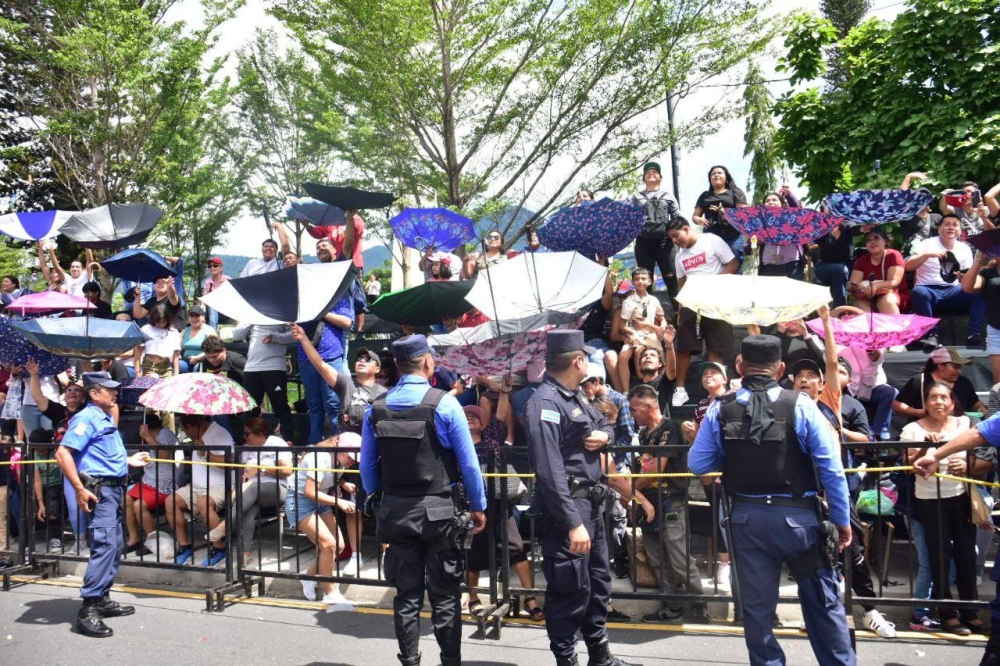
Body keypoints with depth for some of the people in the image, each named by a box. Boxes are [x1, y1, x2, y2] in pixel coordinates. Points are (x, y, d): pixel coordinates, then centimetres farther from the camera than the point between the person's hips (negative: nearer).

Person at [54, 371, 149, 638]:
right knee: (104, 544, -15)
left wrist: (128, 461, 21)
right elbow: (62, 453, -21)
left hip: (114, 487, 10)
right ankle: (88, 610, -12)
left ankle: (103, 599, 23)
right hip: (99, 488, -10)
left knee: (116, 545, 14)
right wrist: (80, 489, -24)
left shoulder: (106, 418, 16)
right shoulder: (86, 418, -13)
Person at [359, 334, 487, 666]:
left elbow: (367, 466, 6)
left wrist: (377, 502, 18)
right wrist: (478, 506, 2)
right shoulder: (444, 403, -11)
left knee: (406, 594, 13)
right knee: (445, 595, 7)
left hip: (395, 510, 4)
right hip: (437, 510, -4)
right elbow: (469, 463, -9)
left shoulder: (376, 408, 1)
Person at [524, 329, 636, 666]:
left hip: (591, 501, 10)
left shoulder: (576, 396, 11)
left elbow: (604, 423, 26)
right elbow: (550, 472, -26)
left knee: (598, 580, 19)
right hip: (566, 506, -10)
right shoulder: (545, 404, -20)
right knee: (570, 588, -1)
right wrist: (572, 523, -29)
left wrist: (604, 434, 1)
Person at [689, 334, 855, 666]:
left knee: (757, 605, 13)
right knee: (823, 601, 15)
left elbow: (697, 464, -1)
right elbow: (832, 468, -10)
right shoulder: (801, 405, -10)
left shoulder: (720, 410, -4)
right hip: (796, 515, -1)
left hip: (747, 517, 2)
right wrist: (842, 519, 1)